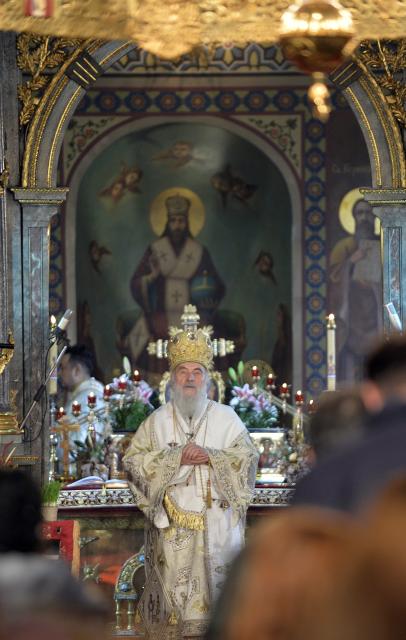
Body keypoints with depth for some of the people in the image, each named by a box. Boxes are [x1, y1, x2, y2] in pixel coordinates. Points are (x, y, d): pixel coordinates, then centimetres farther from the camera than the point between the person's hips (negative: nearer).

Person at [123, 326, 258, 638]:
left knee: (213, 587, -6)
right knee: (174, 586, -5)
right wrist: (175, 458, -10)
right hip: (170, 526, 0)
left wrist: (211, 457, -13)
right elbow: (133, 460, 1)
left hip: (216, 523, 0)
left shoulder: (226, 419, 8)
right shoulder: (157, 421, 10)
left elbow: (248, 457, 1)